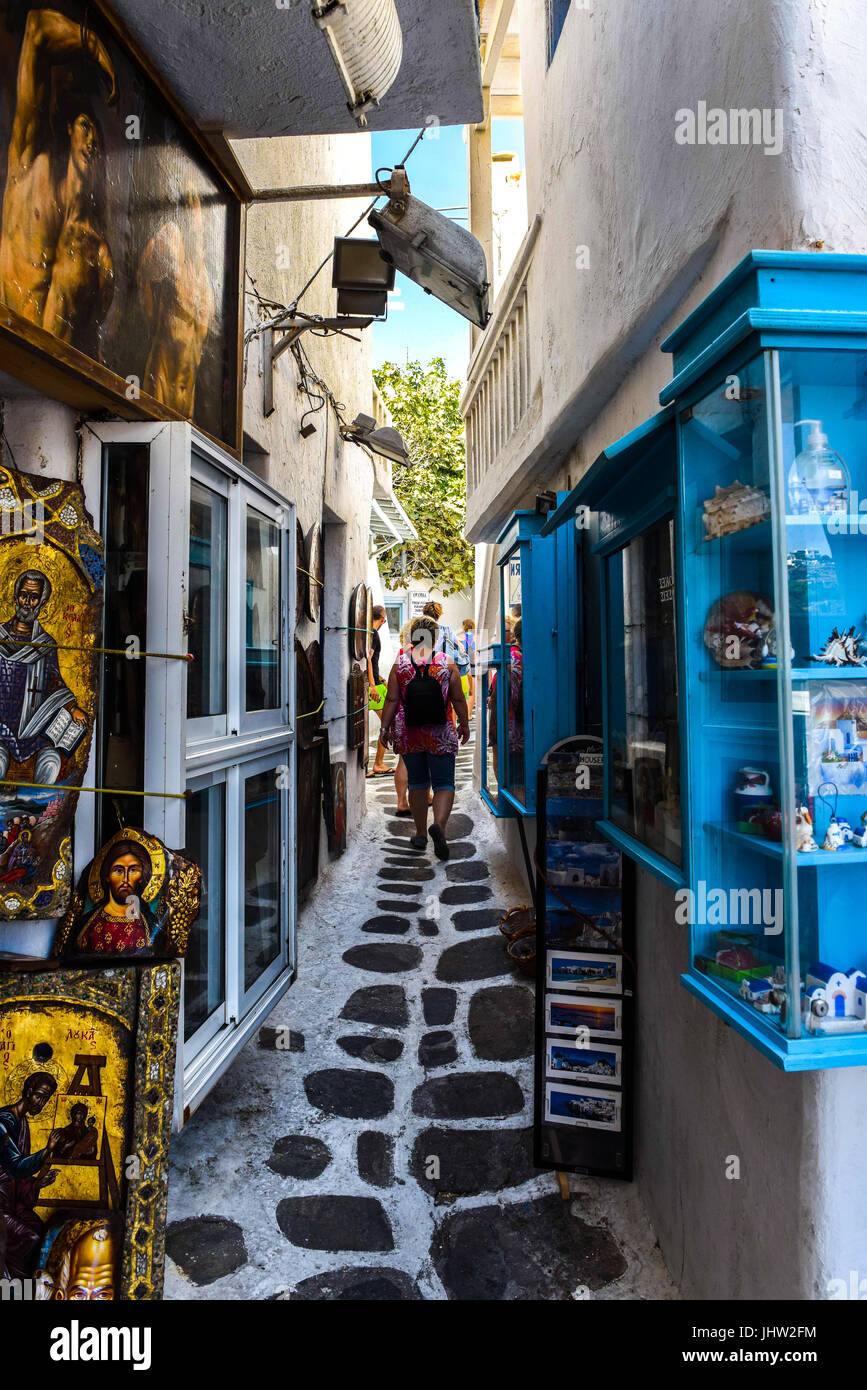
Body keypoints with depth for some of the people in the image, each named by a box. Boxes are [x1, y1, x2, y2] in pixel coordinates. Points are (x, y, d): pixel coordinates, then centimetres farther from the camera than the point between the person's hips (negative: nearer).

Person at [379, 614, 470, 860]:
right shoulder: (447, 662, -2)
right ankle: (439, 825, -20)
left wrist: (385, 727, 4)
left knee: (417, 782, 15)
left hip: (408, 734, 2)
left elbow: (392, 700, -3)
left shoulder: (400, 663, 0)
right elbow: (458, 699, 0)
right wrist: (464, 725, 12)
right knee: (444, 783, 4)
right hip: (440, 735, -2)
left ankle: (420, 833, 22)